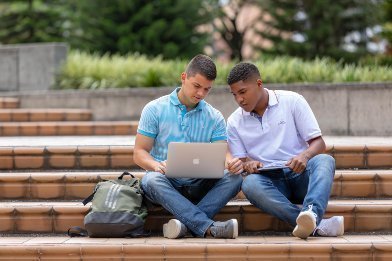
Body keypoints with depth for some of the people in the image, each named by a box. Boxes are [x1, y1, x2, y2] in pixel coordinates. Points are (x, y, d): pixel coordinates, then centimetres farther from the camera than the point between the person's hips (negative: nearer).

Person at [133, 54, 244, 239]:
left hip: (198, 186, 2)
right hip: (166, 182, -2)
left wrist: (231, 163, -25)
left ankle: (187, 223, -41)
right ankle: (208, 227, -51)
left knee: (234, 179, -25)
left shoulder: (215, 118, 10)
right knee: (151, 180, -37)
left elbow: (222, 154, 0)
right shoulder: (155, 109, 3)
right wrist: (156, 165, -23)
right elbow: (139, 153, 0)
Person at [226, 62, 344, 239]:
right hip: (269, 181, 1)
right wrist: (248, 164, -16)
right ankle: (317, 224, -47)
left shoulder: (292, 101, 4)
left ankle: (311, 212, -61)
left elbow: (319, 143, 0)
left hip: (301, 174, 0)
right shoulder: (234, 122, 10)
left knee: (324, 160, -32)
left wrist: (305, 155, -22)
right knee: (249, 184, -34)